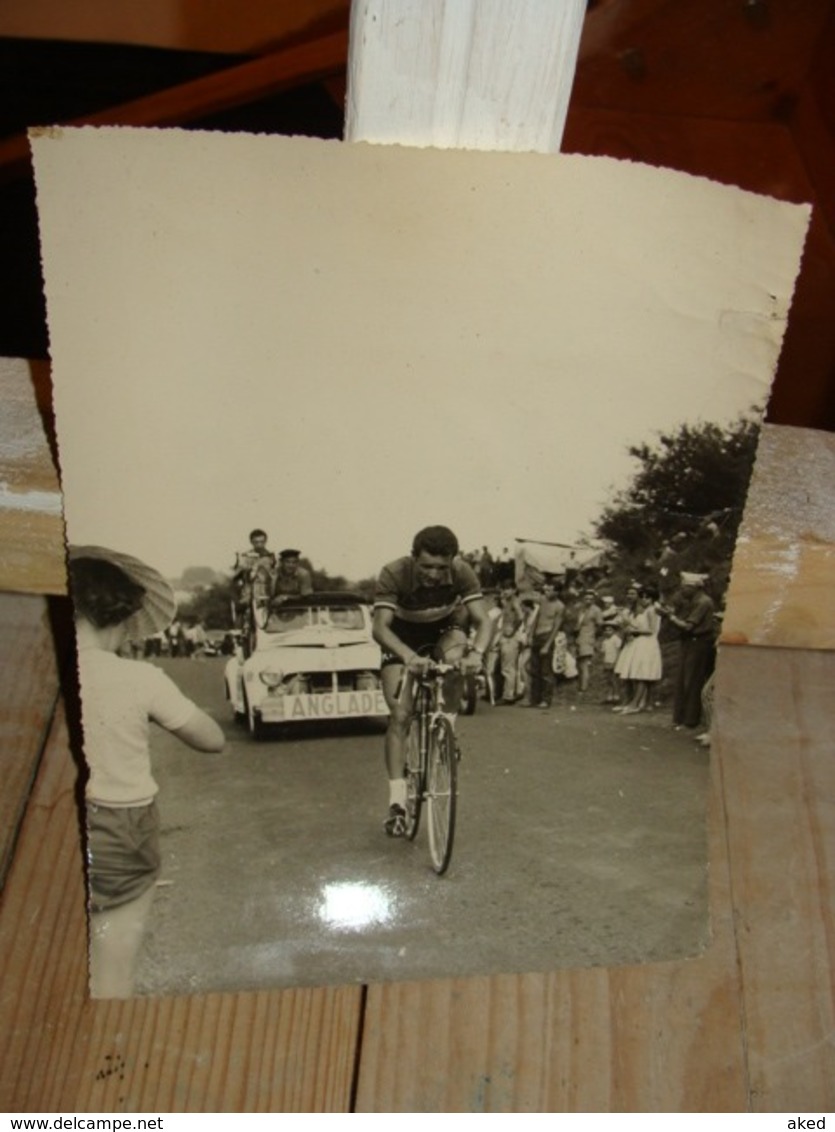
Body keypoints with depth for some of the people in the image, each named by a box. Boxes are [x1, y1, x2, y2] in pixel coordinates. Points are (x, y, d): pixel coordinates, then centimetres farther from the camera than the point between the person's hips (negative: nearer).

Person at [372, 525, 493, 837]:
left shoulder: (462, 573, -28)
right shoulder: (394, 574, -33)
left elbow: (483, 620, -32)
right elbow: (380, 627, -40)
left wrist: (477, 652, -54)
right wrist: (408, 656, -59)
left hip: (444, 630, 1)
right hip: (403, 638, -1)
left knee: (456, 659, -35)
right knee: (400, 716, -13)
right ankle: (397, 802, -8)